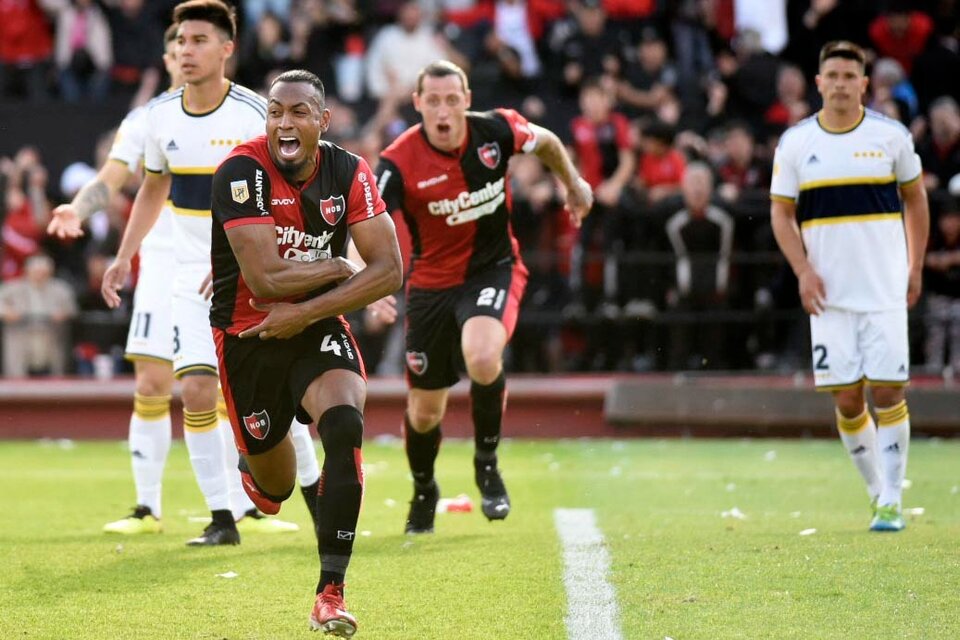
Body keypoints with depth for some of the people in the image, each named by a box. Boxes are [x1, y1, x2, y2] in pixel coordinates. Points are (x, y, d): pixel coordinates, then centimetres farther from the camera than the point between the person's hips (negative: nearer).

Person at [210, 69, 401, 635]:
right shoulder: (242, 171, -20)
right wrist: (338, 268, -13)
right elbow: (265, 280, -26)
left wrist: (306, 312, -20)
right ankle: (256, 469, 53)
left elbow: (389, 270, -12)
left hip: (318, 327, 2)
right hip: (249, 334, -2)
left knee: (346, 427, -27)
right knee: (276, 486, 9)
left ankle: (331, 593, -23)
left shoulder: (349, 173, -8)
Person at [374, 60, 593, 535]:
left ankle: (487, 463, -6)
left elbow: (545, 141, 9)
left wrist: (573, 183, 22)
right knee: (424, 413, 7)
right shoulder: (398, 162, -21)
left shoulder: (496, 130, -14)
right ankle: (423, 491, 41)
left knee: (482, 358, -32)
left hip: (494, 269, -1)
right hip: (433, 280, 1)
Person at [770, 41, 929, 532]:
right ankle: (876, 490, 16)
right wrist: (803, 271, -8)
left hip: (885, 289, -1)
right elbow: (781, 213, 5)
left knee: (887, 392, -6)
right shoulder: (795, 142, 2)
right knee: (846, 399, 0)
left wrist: (915, 266, 8)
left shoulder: (891, 136, 1)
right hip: (829, 294, 1)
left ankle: (892, 501, -1)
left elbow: (915, 198, 13)